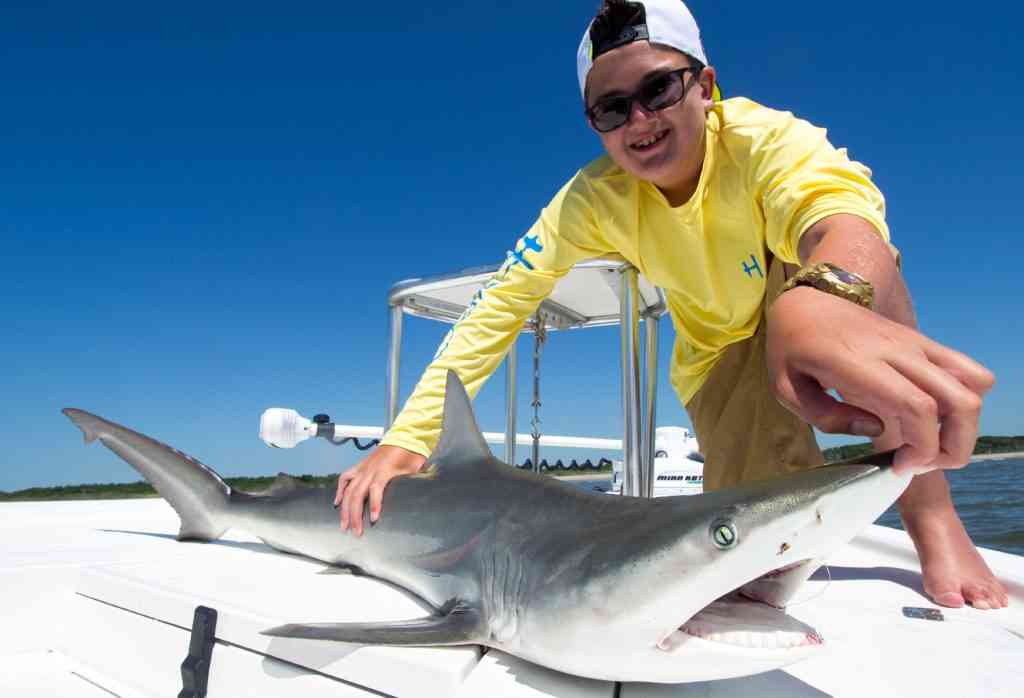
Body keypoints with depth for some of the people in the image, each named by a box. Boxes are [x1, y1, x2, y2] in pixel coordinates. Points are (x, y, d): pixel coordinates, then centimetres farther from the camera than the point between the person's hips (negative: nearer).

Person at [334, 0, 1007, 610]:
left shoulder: (763, 138, -28)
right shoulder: (595, 198, -21)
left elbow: (838, 205, -51)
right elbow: (498, 306, -26)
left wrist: (824, 294, -76)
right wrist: (407, 439, -36)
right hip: (720, 359, 1)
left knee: (853, 264, -34)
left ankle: (932, 519, -27)